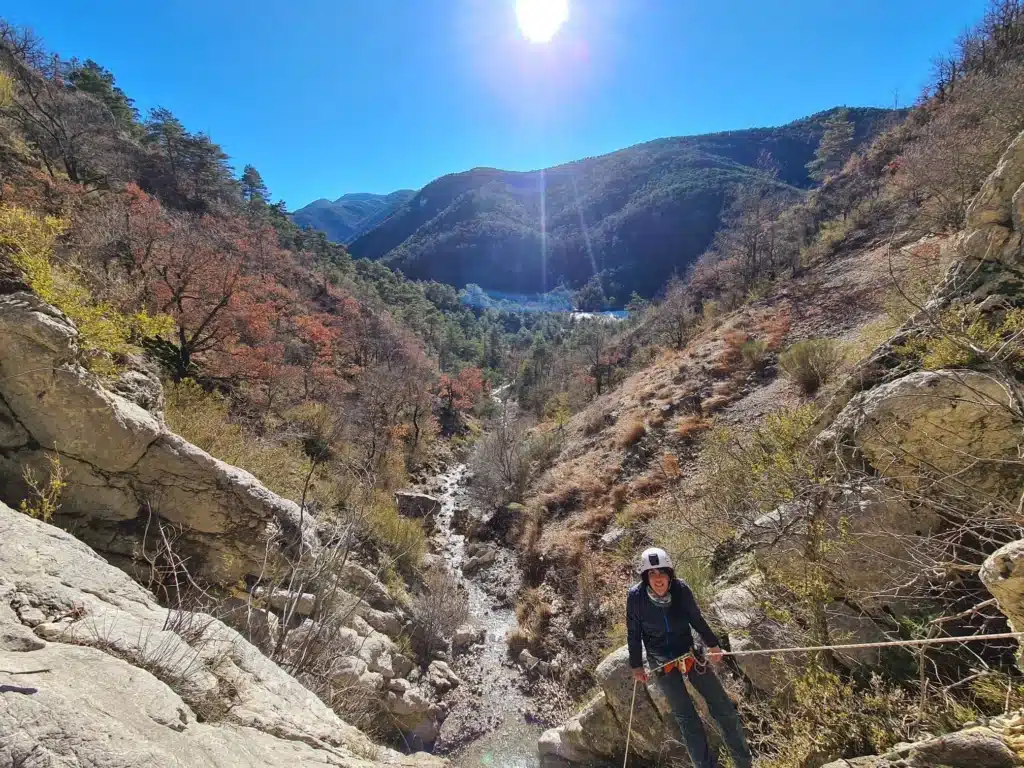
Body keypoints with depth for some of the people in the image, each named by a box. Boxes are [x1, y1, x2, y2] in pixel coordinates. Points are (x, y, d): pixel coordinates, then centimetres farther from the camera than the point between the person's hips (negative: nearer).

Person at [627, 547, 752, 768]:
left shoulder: (681, 589, -19)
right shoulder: (636, 597, -22)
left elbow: (697, 619, 1)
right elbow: (634, 634, -6)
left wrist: (713, 644, 9)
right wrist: (636, 665, 0)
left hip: (690, 653, 2)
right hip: (662, 663, -2)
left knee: (723, 707, 6)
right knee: (687, 719, -2)